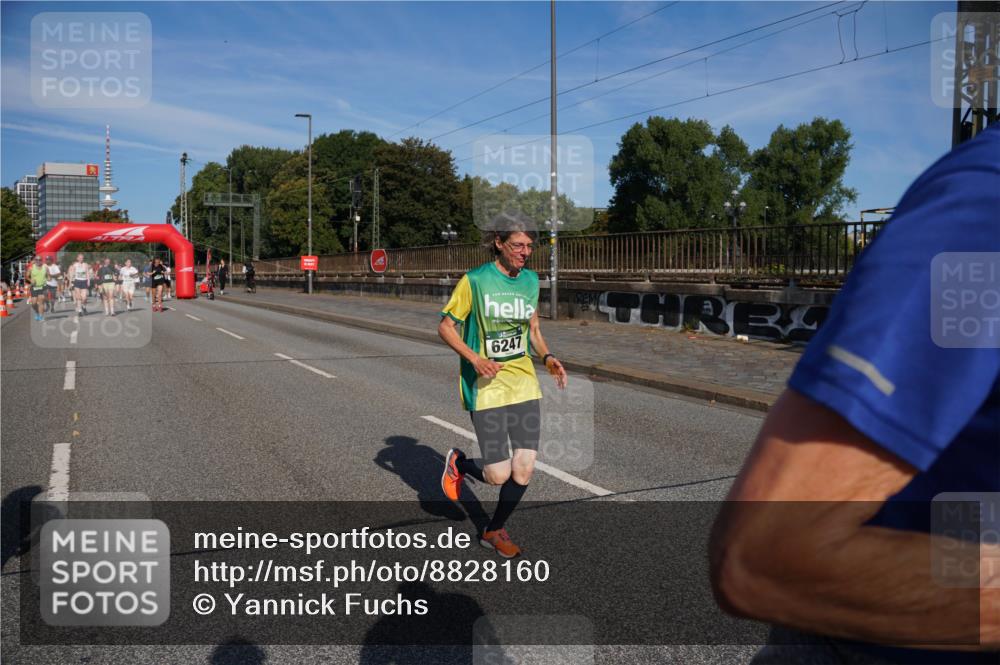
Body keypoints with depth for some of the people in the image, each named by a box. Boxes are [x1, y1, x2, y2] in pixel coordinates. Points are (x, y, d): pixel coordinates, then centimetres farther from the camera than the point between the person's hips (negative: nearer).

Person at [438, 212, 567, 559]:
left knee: (524, 470, 2)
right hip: (486, 387, -5)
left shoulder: (530, 280, 8)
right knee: (498, 475, -8)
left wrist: (547, 357, -1)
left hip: (524, 384, 5)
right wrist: (474, 358, -19)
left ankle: (494, 531, 27)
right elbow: (445, 327, -4)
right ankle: (458, 463, 27)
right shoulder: (474, 280, -9)